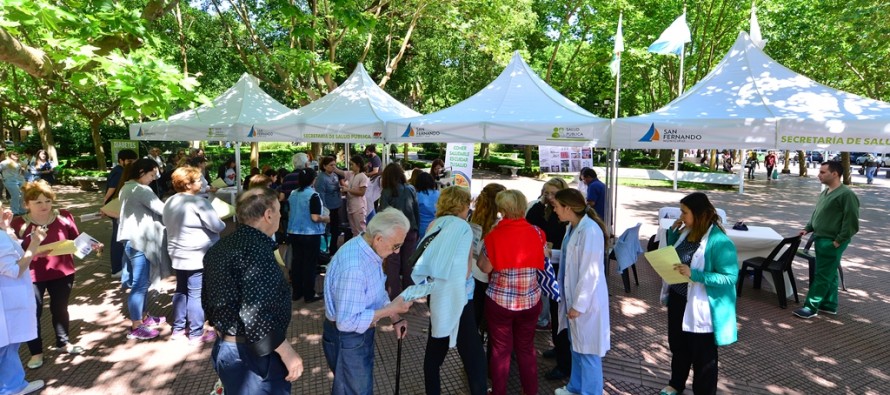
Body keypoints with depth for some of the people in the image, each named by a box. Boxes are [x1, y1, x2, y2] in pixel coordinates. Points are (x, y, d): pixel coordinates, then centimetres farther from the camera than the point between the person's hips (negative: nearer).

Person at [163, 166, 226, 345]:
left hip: (177, 255, 9)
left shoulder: (170, 202, 8)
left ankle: (178, 329, 27)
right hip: (197, 256, -9)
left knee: (181, 291, 18)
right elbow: (217, 226, -19)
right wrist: (222, 223, 2)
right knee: (196, 294, -1)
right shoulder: (198, 202, -19)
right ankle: (196, 334, 6)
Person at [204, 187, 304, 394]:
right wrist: (288, 353, -21)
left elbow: (208, 300, 15)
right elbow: (256, 315, -29)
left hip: (225, 348, 9)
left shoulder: (220, 247, 6)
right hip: (253, 354, -9)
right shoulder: (256, 249, -23)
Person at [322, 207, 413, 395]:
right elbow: (347, 322, -33)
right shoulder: (353, 267, -36)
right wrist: (391, 308, -28)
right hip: (347, 338, -9)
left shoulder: (371, 250, -5)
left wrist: (395, 319, 1)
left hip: (362, 333, 9)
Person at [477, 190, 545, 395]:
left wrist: (479, 257, 5)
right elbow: (542, 261, 7)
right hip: (530, 300, 3)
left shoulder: (495, 235, -17)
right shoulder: (536, 233, -7)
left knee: (500, 350, 13)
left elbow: (485, 267, -12)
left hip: (500, 300, -3)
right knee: (526, 348, 19)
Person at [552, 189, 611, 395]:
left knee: (588, 351, 5)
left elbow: (590, 273, -23)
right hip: (573, 297, 10)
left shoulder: (590, 231, -23)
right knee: (576, 346, 23)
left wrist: (579, 304, -20)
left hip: (586, 301, -10)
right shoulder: (572, 227, 6)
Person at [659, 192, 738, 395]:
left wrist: (694, 274, -34)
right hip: (677, 299, 8)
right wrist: (673, 231, -1)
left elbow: (730, 277, -26)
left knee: (703, 356, 11)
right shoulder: (686, 231, 0)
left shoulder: (719, 241, -24)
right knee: (677, 346, 25)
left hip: (701, 307, -8)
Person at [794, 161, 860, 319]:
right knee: (829, 275, 17)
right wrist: (808, 228, 10)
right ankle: (829, 305, 26)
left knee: (822, 276, -2)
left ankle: (811, 307, 3)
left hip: (831, 242, -9)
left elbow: (851, 222, -18)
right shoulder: (825, 192, 12)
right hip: (821, 239, 9)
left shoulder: (846, 195, -17)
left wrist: (839, 241, -18)